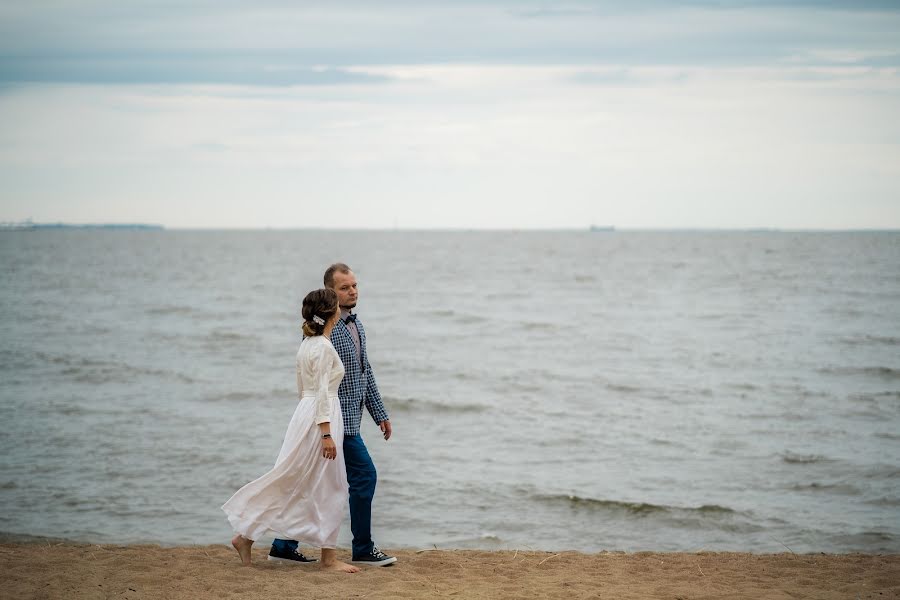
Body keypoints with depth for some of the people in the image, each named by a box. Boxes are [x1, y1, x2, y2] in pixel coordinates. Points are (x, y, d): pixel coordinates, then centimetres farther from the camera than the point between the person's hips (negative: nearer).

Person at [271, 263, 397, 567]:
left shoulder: (356, 325, 14)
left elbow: (365, 371, 21)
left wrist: (379, 413, 19)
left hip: (348, 418, 9)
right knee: (364, 475, -6)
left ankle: (284, 545, 17)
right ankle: (363, 549, 4)